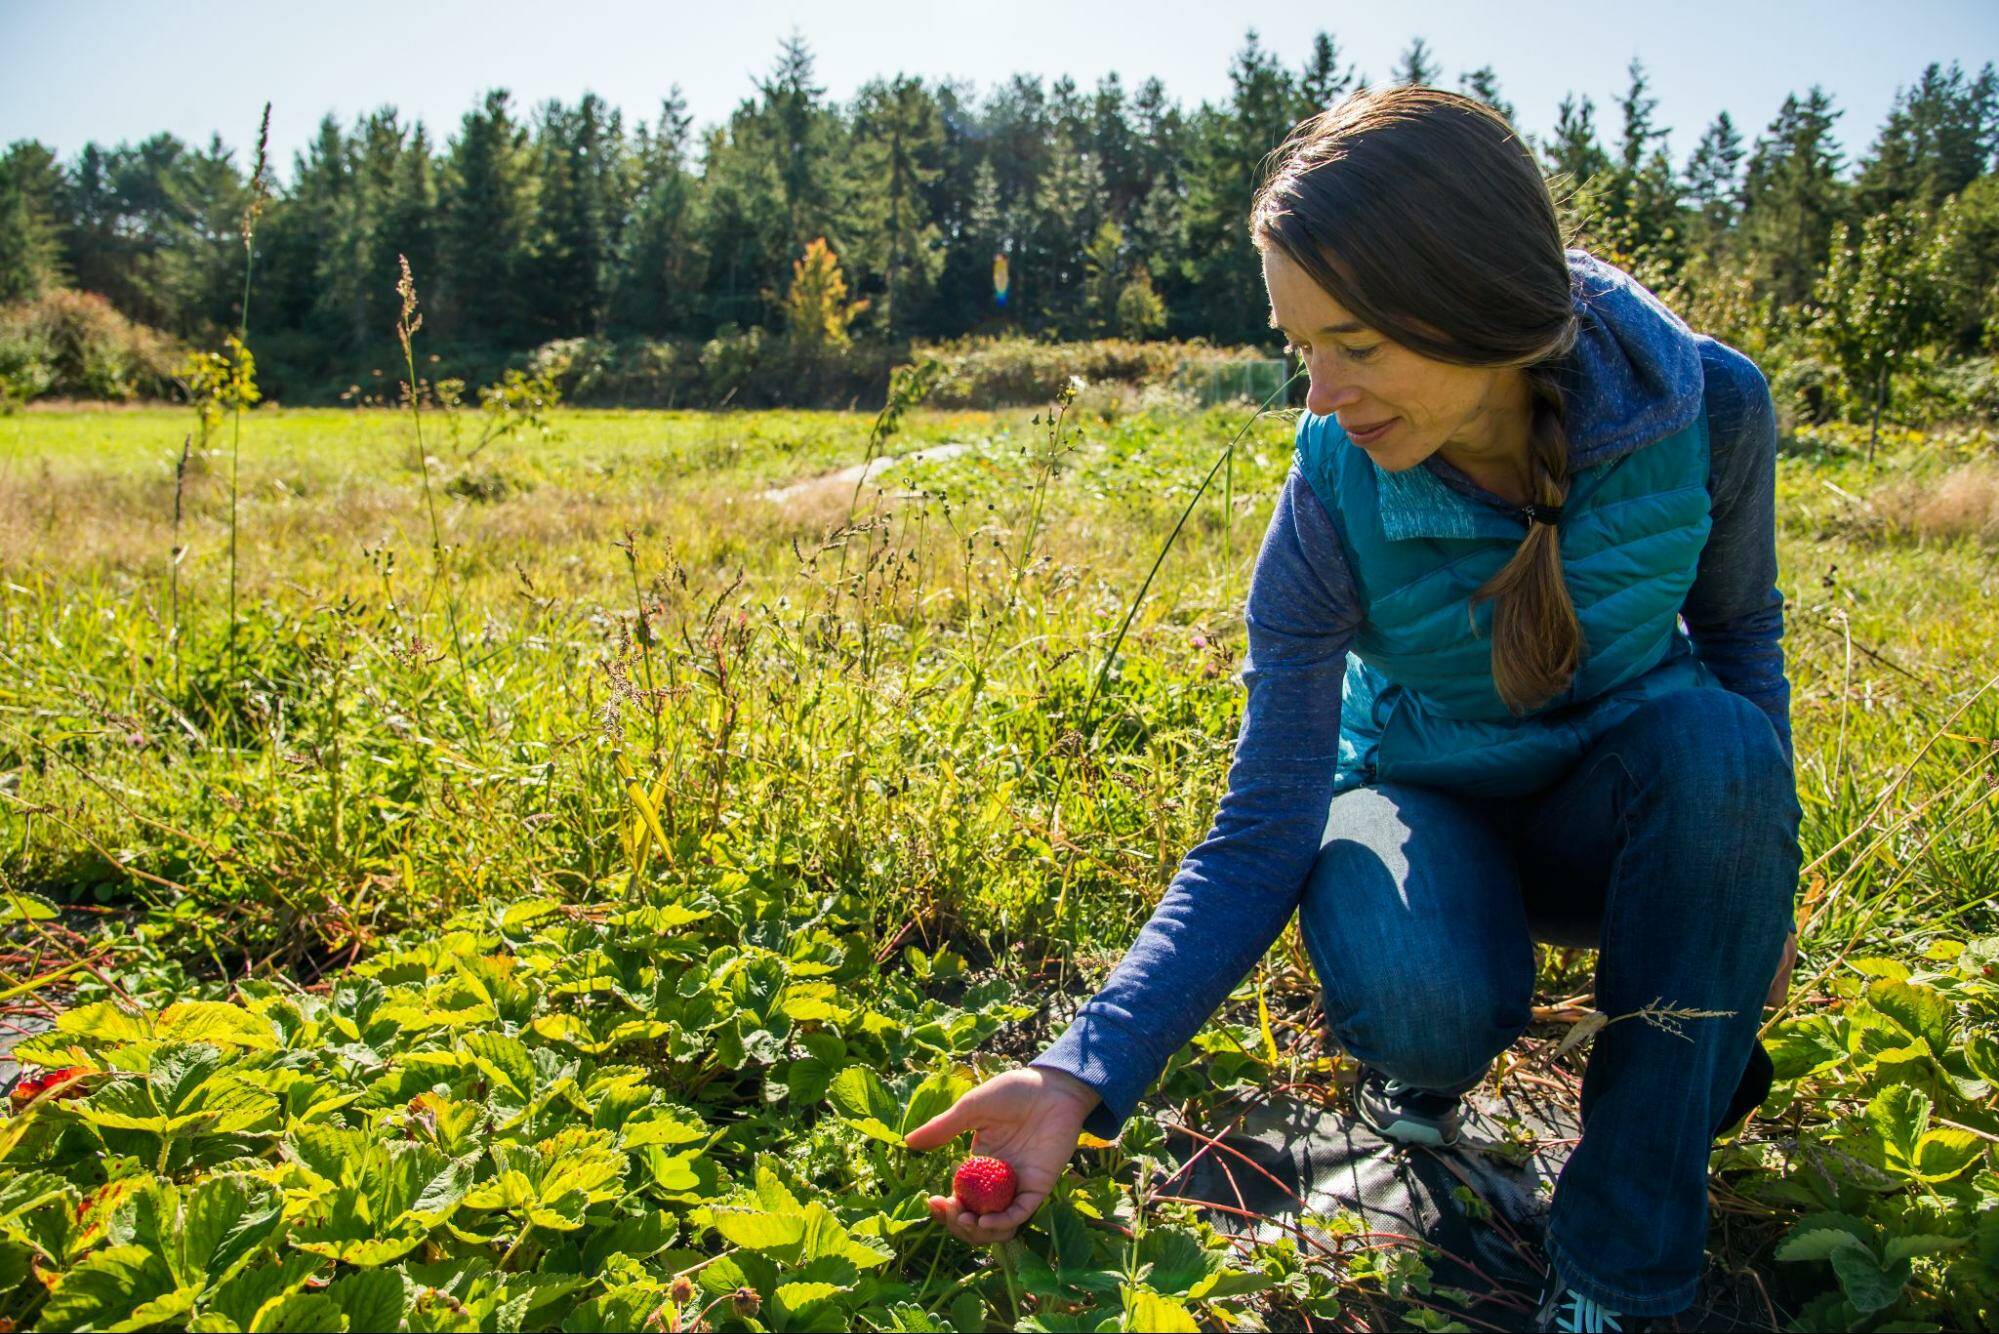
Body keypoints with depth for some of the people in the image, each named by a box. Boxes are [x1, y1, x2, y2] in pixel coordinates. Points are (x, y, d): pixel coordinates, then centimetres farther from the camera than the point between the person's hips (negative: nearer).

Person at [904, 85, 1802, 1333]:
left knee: (1717, 742, -34)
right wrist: (1081, 1074, -34)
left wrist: (1758, 888, -5)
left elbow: (1739, 630, 1)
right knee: (1421, 1004, -36)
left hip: (1625, 803, 3)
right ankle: (1422, 1064, 6)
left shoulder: (1709, 402, -21)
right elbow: (1258, 841, -24)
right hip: (1425, 806, -2)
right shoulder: (1336, 493, -26)